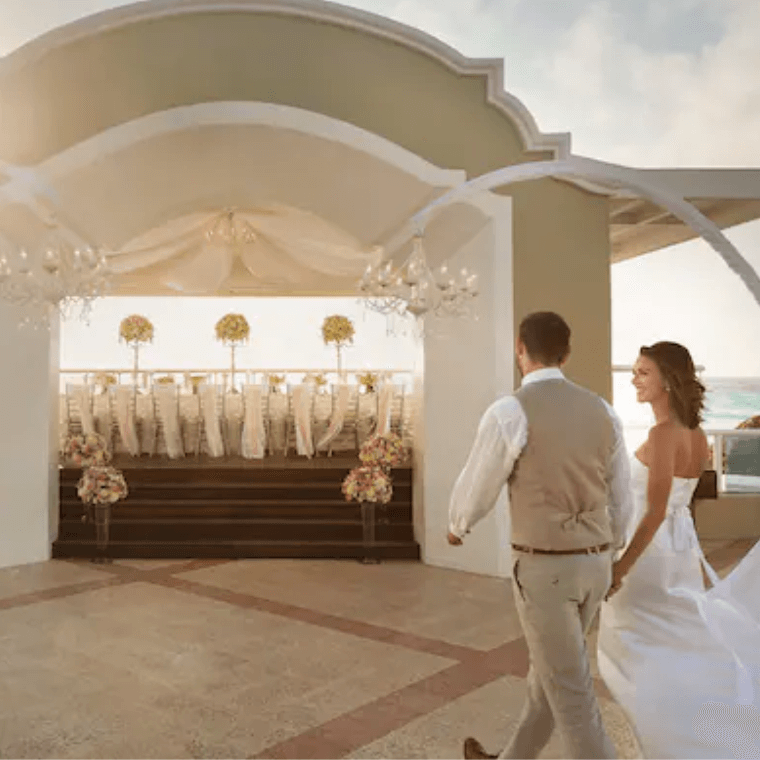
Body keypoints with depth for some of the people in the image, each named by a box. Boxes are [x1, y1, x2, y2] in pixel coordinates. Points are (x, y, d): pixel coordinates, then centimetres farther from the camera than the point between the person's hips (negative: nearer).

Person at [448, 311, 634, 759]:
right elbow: (620, 499, 10)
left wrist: (457, 525, 18)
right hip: (592, 564, 7)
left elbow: (477, 490, -6)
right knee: (551, 671, 22)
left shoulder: (508, 413, -18)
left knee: (570, 692, 6)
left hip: (543, 570, -7)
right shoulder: (602, 411, 2)